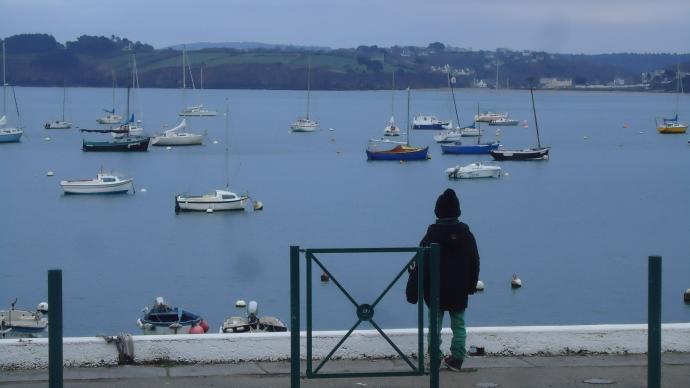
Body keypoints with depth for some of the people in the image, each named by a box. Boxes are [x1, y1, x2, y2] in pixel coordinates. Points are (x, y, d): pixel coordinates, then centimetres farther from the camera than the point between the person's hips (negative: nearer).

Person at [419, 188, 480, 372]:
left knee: (434, 326, 4)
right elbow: (474, 262, 4)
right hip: (459, 290, 2)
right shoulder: (466, 234, 0)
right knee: (458, 325, 9)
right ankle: (456, 360, 6)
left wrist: (422, 287, 2)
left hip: (436, 289, -2)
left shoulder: (432, 234, -8)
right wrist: (472, 285, 13)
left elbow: (422, 262, -7)